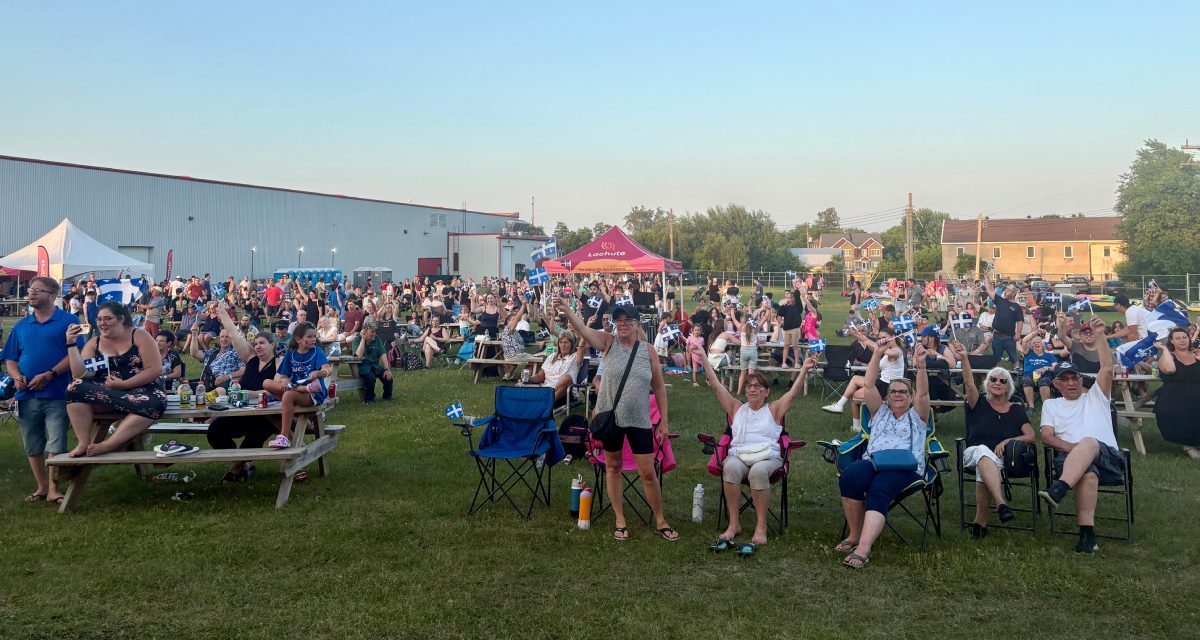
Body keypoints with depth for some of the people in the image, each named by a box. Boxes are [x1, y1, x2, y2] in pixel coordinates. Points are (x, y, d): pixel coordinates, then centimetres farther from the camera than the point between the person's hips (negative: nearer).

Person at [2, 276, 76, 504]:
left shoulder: (68, 321, -1)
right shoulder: (21, 326, 15)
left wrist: (49, 375, -17)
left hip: (56, 394, -5)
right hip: (27, 395, 5)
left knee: (56, 444, -3)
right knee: (33, 446, 11)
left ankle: (53, 488, 6)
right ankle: (41, 486, 22)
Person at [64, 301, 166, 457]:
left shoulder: (139, 336, 0)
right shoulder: (94, 344, 10)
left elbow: (155, 369, -9)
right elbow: (80, 375, -3)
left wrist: (123, 385, -16)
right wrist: (72, 344, -9)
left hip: (140, 391, -3)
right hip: (104, 394, 3)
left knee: (155, 403, -38)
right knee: (75, 387, -25)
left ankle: (108, 445, -33)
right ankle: (84, 443, -23)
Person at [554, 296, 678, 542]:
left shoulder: (647, 350, 0)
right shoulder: (609, 342, -3)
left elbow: (659, 387, 5)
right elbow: (583, 330, -22)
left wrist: (664, 420, 3)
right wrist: (566, 310, -39)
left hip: (639, 420, 0)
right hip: (609, 417, 0)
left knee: (648, 473, 3)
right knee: (613, 467, 12)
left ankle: (660, 522, 20)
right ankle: (620, 520, 26)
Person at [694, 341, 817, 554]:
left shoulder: (774, 410, 19)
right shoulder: (737, 408, 24)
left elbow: (793, 392, 5)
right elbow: (716, 385, 19)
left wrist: (804, 370, -9)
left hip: (768, 457, -1)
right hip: (738, 455, 2)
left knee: (758, 471, -37)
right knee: (731, 468, -35)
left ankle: (761, 527, -30)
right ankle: (734, 524, -28)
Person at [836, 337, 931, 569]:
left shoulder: (917, 416, 23)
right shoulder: (880, 412, 29)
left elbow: (923, 393, 3)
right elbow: (868, 385, 14)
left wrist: (920, 366, -15)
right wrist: (877, 354, 2)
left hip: (906, 467, -2)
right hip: (873, 461, 3)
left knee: (879, 490, -36)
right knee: (849, 476, -34)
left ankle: (863, 548, -51)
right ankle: (855, 535, -22)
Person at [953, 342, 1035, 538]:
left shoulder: (1016, 410, 19)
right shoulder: (979, 404, 14)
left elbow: (1031, 437, 8)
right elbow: (969, 384, -5)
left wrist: (1007, 441, -9)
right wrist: (964, 359, -22)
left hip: (1003, 457, 1)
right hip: (973, 453, -1)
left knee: (984, 468, -37)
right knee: (984, 451, -40)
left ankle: (980, 520, -32)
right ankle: (1001, 504, -57)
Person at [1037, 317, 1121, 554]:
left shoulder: (1095, 397, 25)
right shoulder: (1051, 405, 25)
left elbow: (1107, 368, 9)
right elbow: (1047, 436, 9)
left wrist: (1100, 335, 1)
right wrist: (1071, 448, -10)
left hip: (1108, 459, 0)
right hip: (1069, 459, 0)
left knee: (1089, 442, -38)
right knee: (1088, 474, -39)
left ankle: (1059, 489, -58)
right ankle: (1087, 532, -46)